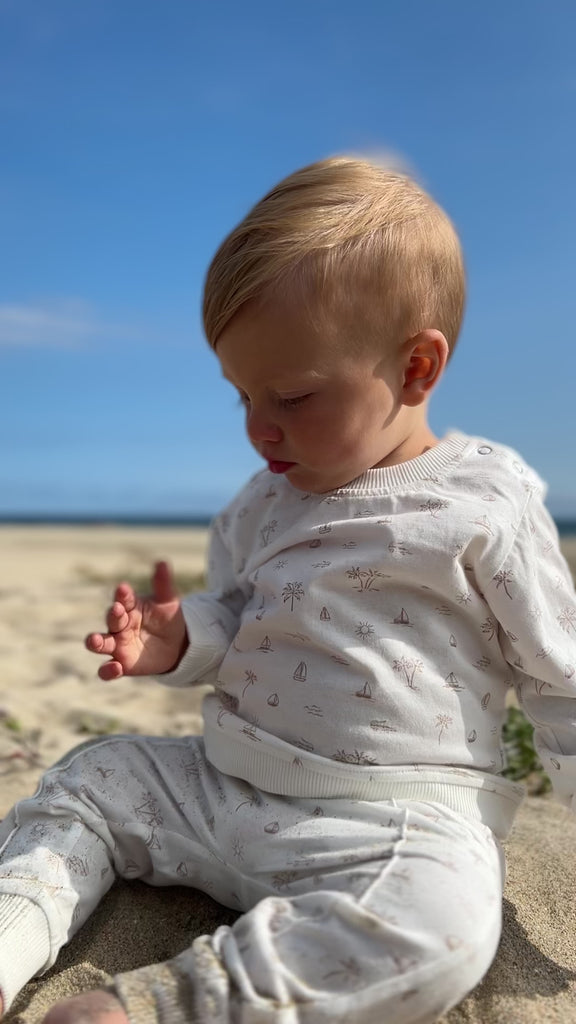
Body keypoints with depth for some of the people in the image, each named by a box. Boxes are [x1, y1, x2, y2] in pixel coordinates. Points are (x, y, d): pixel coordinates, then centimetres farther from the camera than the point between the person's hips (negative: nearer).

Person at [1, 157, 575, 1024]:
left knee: (439, 922, -33)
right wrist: (181, 641, -6)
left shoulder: (486, 504, -10)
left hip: (402, 815, -5)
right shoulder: (266, 502, 6)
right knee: (90, 778, 7)